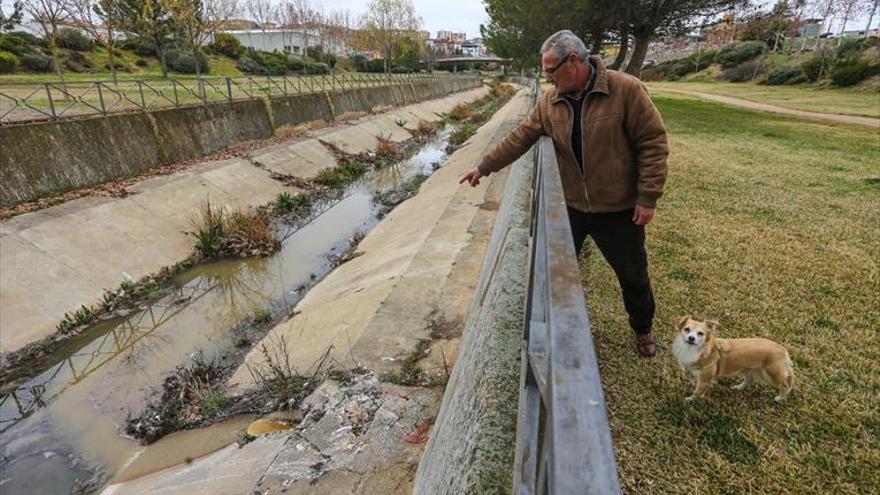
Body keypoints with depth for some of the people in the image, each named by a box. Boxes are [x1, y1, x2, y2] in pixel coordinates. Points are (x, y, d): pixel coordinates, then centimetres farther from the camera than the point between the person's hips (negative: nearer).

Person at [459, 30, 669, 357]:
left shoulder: (625, 89, -16)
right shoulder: (550, 101, -3)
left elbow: (653, 142, -14)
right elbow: (520, 137, 2)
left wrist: (648, 197, -15)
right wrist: (484, 167, 0)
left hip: (619, 208, -3)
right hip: (570, 205, 3)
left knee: (633, 276, 14)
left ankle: (642, 330, 42)